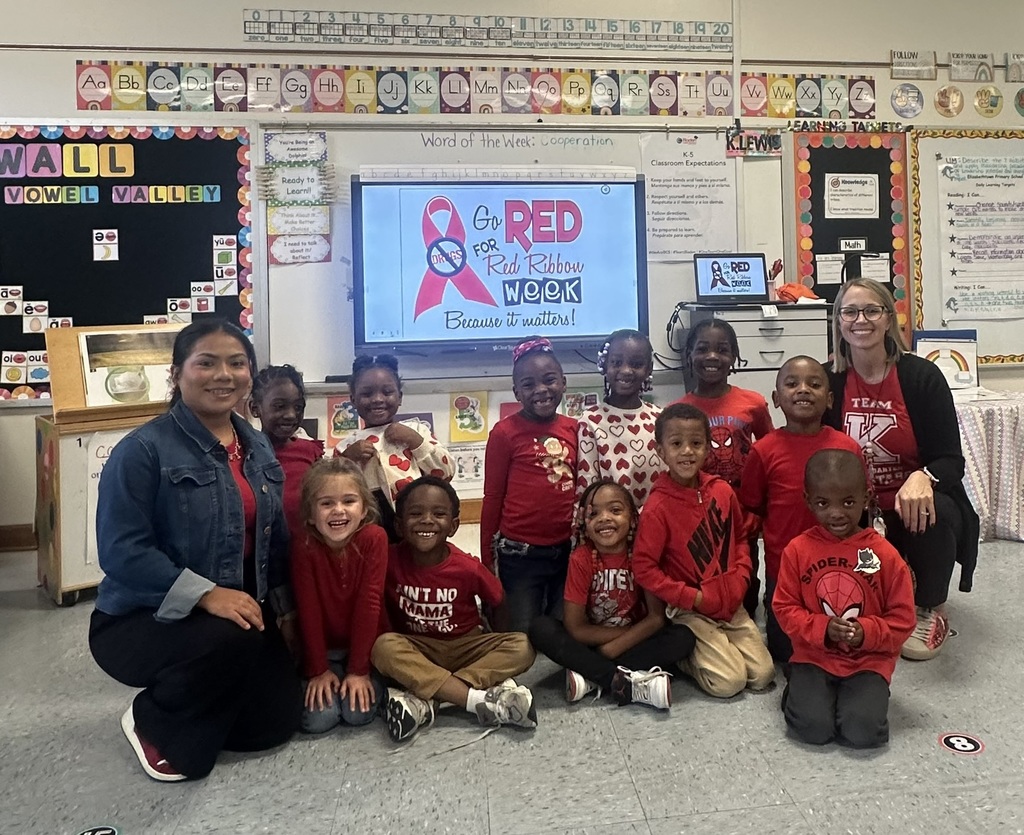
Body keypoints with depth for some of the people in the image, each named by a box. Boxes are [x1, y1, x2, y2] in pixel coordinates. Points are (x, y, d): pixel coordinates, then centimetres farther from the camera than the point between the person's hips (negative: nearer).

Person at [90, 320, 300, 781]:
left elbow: (274, 536, 11)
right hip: (140, 618, -6)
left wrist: (283, 604, 4)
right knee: (230, 639, -35)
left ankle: (195, 708, 29)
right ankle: (155, 724, -3)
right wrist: (205, 595, -30)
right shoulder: (143, 448, -17)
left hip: (241, 609, 6)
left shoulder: (258, 448, 5)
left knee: (278, 719, -2)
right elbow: (122, 551, -23)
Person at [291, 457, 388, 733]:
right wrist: (318, 669, -12)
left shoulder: (374, 538, -19)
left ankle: (374, 681, 12)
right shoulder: (303, 543, -17)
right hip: (324, 648, 1)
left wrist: (359, 670, -17)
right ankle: (328, 676, 14)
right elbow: (308, 608, -13)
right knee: (318, 719, -15)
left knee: (358, 711, -19)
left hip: (365, 644, -1)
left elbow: (369, 602, -18)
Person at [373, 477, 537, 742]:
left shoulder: (468, 568, -17)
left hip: (465, 646, 1)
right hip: (415, 649, 0)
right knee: (383, 647, -32)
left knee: (522, 647, -24)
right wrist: (391, 643, -14)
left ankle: (424, 701, -31)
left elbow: (498, 604, -2)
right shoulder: (391, 560, -16)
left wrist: (499, 649, -9)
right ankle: (481, 700, -34)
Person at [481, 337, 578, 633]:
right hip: (520, 554, -4)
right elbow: (492, 497, -3)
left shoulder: (573, 428, 4)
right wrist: (486, 560, 0)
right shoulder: (505, 432, -8)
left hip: (567, 551, 4)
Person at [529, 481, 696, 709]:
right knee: (540, 628, -26)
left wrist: (613, 648, -20)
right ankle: (627, 684, -28)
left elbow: (656, 617, -14)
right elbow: (575, 628, -17)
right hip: (590, 642, -1)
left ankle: (590, 675, -22)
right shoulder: (581, 559, -17)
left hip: (631, 643, 1)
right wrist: (634, 631, -16)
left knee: (684, 637, -25)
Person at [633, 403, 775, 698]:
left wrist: (741, 578, -1)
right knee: (729, 681, -12)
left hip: (731, 604, 5)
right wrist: (692, 597, -16)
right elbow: (643, 568, -18)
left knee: (763, 674, 2)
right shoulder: (658, 507, -20)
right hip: (690, 610, -5)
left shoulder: (722, 491, -3)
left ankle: (713, 645, 24)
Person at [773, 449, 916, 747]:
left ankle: (860, 695, 13)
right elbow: (785, 608, -1)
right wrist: (822, 629, -18)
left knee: (863, 731, -20)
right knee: (813, 727, -19)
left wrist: (867, 632, -19)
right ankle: (800, 691, 14)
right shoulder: (798, 550, -5)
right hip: (814, 657, 0)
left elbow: (903, 618, -1)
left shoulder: (885, 555, -6)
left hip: (869, 661, 0)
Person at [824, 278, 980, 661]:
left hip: (915, 505, 0)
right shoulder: (828, 381, -5)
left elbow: (951, 460, -11)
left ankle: (931, 611, -6)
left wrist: (922, 478, -34)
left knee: (934, 512, -35)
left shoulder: (922, 376, -9)